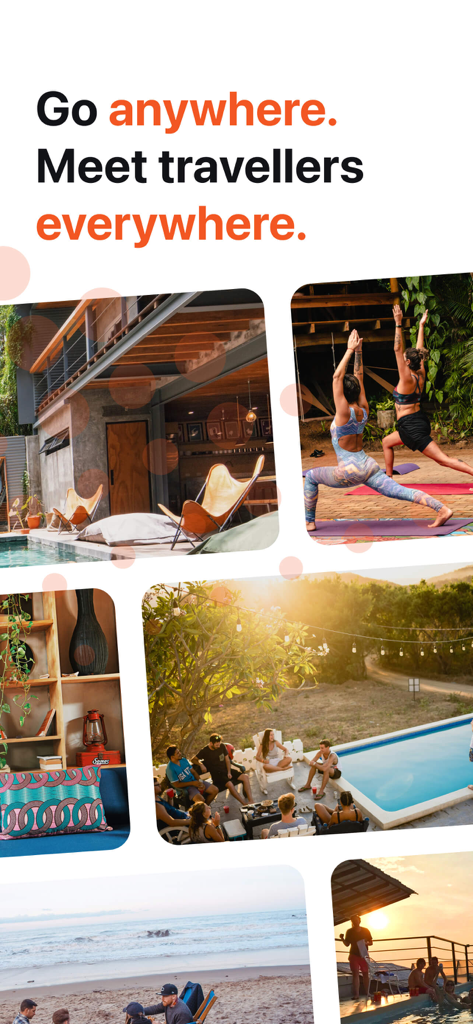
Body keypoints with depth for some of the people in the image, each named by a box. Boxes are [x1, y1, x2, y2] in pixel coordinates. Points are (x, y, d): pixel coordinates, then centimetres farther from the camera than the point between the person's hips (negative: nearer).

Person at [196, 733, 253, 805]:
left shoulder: (222, 746, 2)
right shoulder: (205, 751, -8)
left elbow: (227, 760, 9)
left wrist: (229, 772, -1)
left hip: (226, 770, 6)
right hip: (217, 774, -6)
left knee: (245, 777, -14)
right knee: (229, 784, -34)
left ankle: (250, 801, -19)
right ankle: (245, 804, -29)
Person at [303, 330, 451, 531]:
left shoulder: (344, 413, -14)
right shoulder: (363, 410, 4)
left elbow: (337, 377, -14)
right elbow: (359, 377, 14)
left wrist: (350, 350, -11)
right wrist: (358, 351, 13)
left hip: (349, 471, -6)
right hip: (369, 467, 6)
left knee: (311, 477, 15)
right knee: (402, 492, -5)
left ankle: (309, 522, 14)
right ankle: (442, 509, -22)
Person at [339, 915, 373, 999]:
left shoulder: (365, 931, 2)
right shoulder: (349, 932, 0)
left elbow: (371, 942, 5)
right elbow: (347, 944, 2)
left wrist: (366, 943, -16)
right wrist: (342, 939, -17)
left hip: (363, 955, 1)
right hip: (354, 955, -1)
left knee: (366, 974, 7)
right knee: (355, 973, -7)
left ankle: (367, 993, 18)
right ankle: (356, 994, -10)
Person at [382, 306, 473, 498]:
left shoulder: (407, 379, -18)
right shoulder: (420, 375, 2)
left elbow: (398, 350, -23)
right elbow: (420, 349, 13)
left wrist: (398, 325, -26)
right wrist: (421, 325, 19)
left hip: (413, 427, -9)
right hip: (417, 422, 9)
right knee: (387, 442, 24)